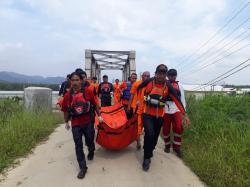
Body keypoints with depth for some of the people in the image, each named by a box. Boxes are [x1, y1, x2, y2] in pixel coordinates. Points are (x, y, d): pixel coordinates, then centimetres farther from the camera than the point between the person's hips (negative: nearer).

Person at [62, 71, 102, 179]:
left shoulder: (88, 91, -11)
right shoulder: (68, 95, -6)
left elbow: (95, 104, -1)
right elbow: (66, 110, 6)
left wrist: (99, 115, 4)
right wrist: (66, 122, 14)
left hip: (88, 122, -1)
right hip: (75, 124, 1)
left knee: (89, 141, 16)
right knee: (78, 145, 5)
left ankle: (91, 151, 52)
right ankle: (83, 167, 20)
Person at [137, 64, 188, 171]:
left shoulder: (168, 86, -8)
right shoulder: (149, 81, -10)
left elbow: (177, 100, -9)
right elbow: (138, 88, 8)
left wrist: (184, 114, -12)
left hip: (159, 115, 2)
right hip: (147, 113, -2)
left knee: (155, 136, 13)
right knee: (149, 133, -19)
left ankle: (149, 153, 40)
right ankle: (147, 158, 0)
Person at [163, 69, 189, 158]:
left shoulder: (179, 86, 11)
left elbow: (182, 98, 12)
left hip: (177, 110, 1)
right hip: (165, 110, -1)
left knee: (178, 127, -11)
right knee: (166, 129, 7)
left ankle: (176, 147, 8)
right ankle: (167, 145, 30)